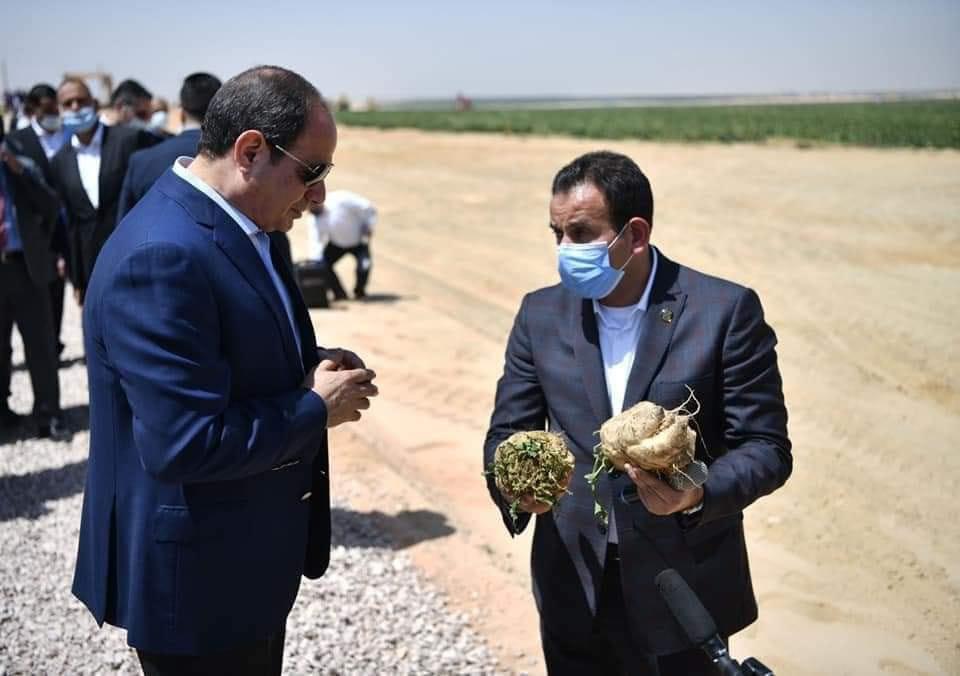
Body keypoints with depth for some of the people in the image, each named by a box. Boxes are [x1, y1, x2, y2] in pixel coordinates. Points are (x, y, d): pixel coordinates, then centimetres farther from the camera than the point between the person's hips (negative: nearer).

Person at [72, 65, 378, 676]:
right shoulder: (161, 257, -28)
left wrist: (316, 365, -2)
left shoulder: (237, 226, 4)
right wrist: (317, 408, -19)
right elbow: (186, 443, -32)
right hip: (197, 578, -9)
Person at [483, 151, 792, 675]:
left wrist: (700, 496, -28)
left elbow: (766, 447, -10)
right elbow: (507, 432, 4)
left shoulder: (725, 311, -11)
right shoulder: (541, 314, 1)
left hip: (682, 592, -3)